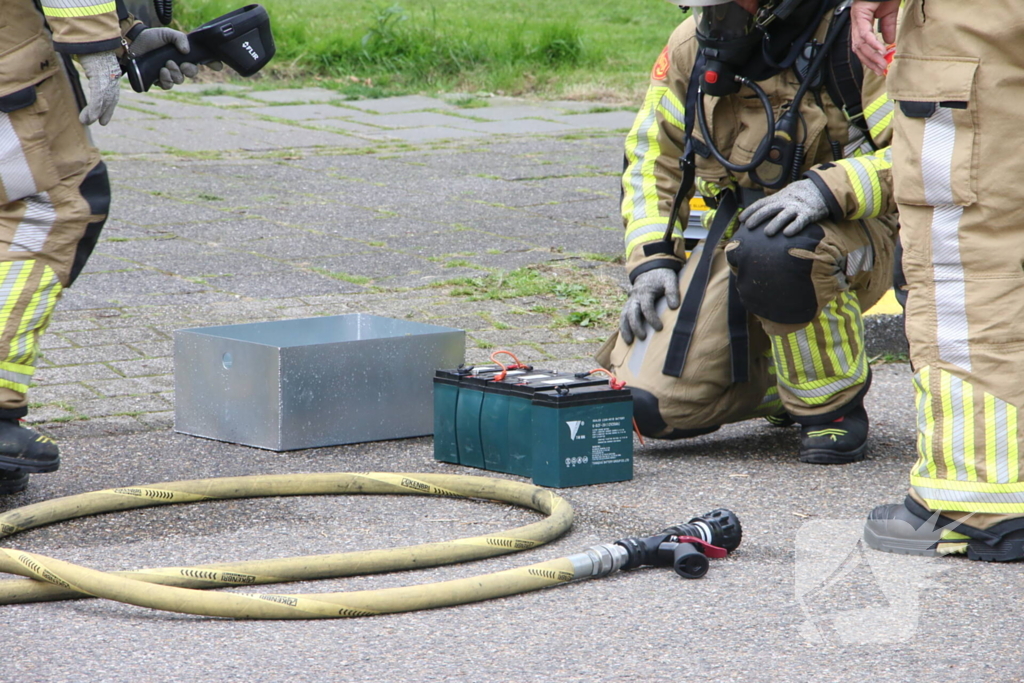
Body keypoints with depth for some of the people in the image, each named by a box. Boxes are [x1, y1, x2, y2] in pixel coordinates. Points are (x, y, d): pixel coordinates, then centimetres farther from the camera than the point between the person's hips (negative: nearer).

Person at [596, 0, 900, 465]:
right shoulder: (695, 44, 1)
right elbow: (653, 155, 14)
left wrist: (827, 189, -35)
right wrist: (651, 258, 2)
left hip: (845, 235, -5)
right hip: (731, 239, 5)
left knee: (772, 253, -41)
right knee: (650, 404, -11)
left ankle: (833, 403, -15)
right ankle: (783, 384, 18)